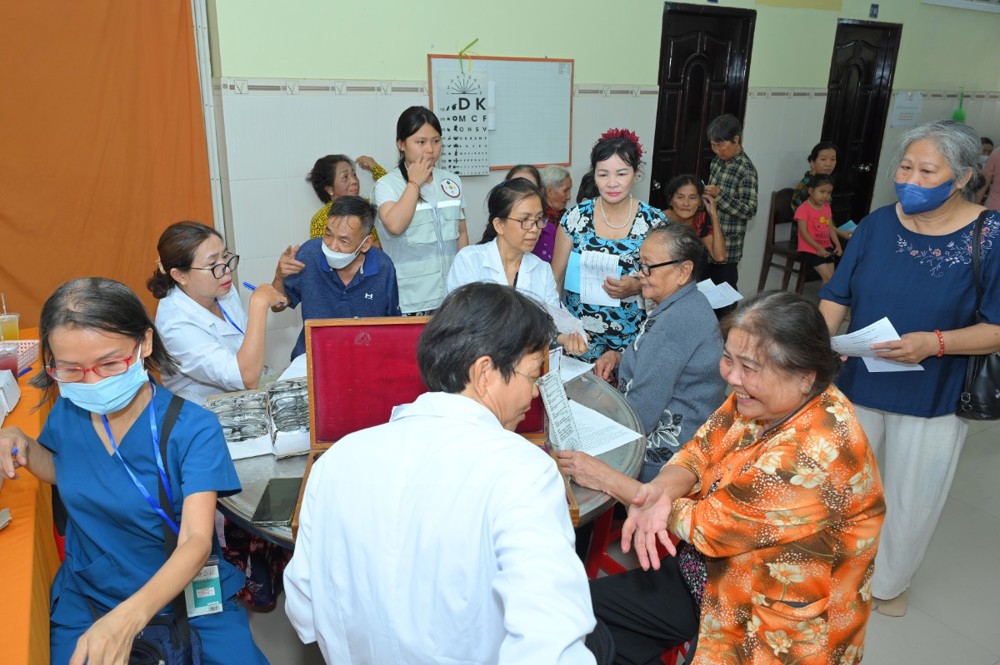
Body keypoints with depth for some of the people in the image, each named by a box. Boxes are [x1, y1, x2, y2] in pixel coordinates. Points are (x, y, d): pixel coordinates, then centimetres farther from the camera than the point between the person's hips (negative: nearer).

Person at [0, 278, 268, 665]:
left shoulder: (192, 428, -21)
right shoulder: (67, 412, -7)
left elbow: (197, 541, -28)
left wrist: (129, 618, -44)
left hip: (186, 590, -3)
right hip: (88, 594, 4)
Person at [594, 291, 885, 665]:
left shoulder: (814, 457, -33)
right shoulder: (759, 399, -9)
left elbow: (710, 525, -26)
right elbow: (699, 452, 0)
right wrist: (662, 490, -24)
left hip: (773, 631, -7)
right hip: (707, 575, 7)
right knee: (590, 607, 3)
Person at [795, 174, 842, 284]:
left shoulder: (827, 207, 10)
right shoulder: (803, 209, -14)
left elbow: (831, 228, 13)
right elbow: (804, 233, -17)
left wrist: (838, 245, 0)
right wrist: (818, 248, -18)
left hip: (826, 248, 7)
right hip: (810, 249, -7)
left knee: (831, 277, 2)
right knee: (828, 277, -14)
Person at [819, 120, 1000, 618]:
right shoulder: (877, 225, -4)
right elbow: (837, 297, 0)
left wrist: (935, 343, -28)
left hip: (932, 397, -2)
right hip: (856, 384, 2)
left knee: (911, 500, 16)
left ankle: (889, 582, 43)